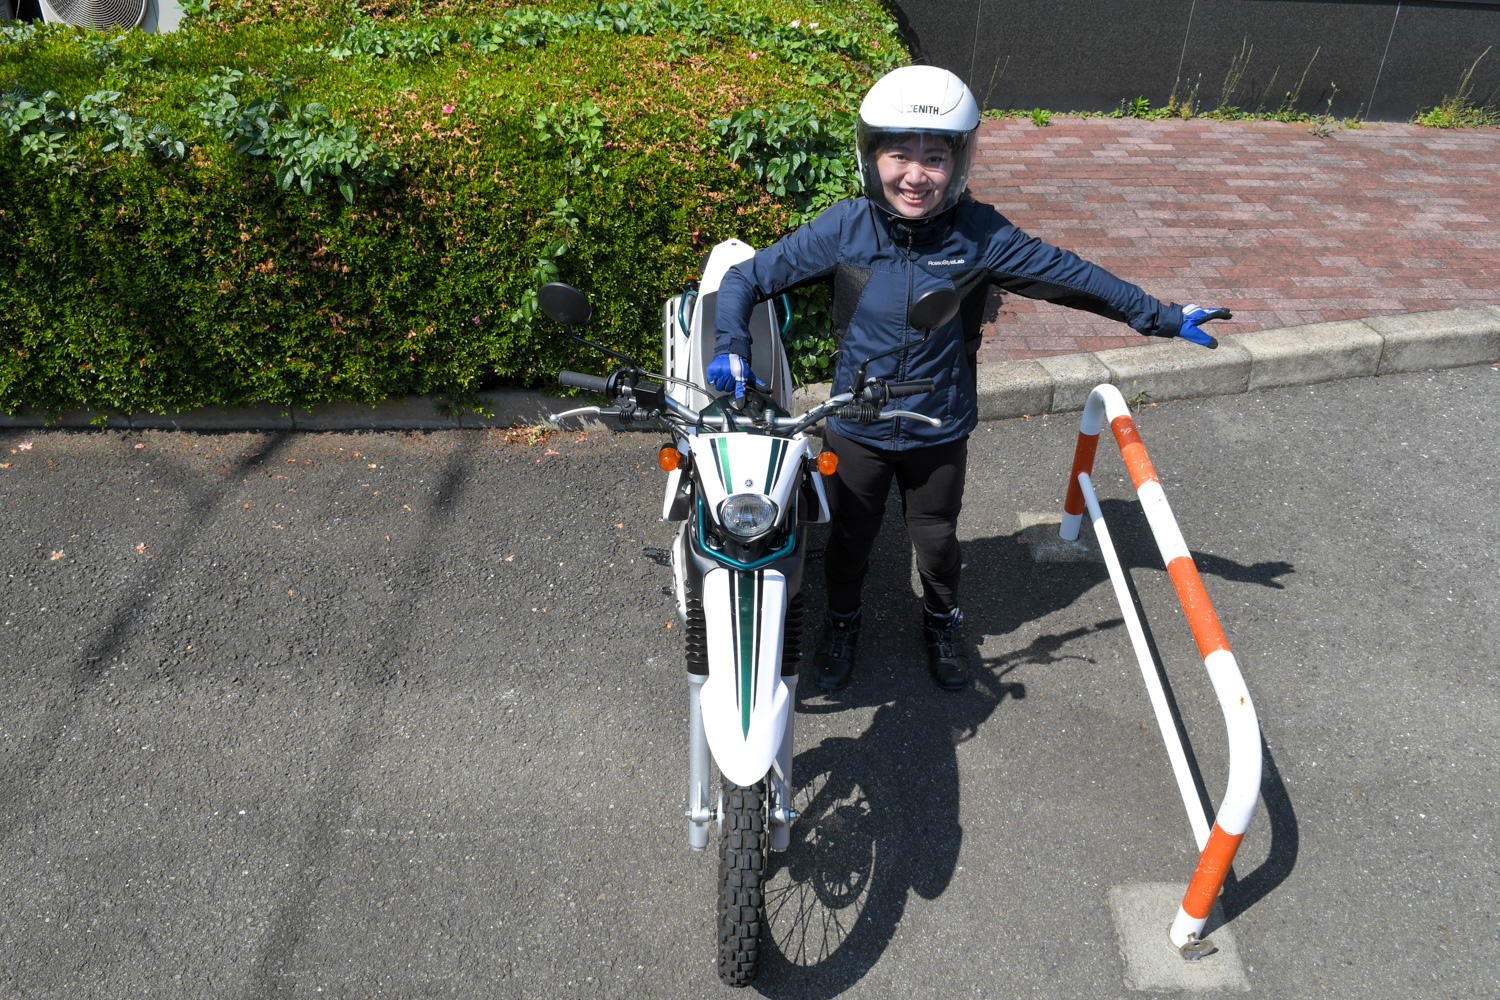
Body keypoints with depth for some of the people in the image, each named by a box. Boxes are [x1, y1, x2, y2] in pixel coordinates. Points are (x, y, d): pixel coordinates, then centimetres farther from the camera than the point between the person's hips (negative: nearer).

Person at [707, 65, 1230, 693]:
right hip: (855, 427, 0)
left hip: (940, 430, 1)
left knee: (937, 539, 22)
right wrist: (732, 346, -24)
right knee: (850, 537, 20)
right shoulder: (845, 228, -15)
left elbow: (1070, 275, -5)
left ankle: (942, 623, 52)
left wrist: (1161, 317, 0)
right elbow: (747, 277, -9)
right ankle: (842, 622, 50)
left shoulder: (979, 234, -15)